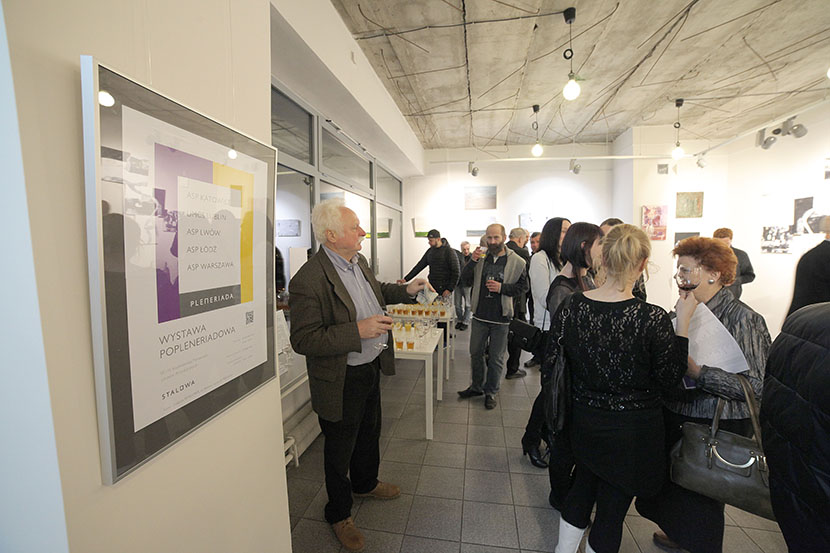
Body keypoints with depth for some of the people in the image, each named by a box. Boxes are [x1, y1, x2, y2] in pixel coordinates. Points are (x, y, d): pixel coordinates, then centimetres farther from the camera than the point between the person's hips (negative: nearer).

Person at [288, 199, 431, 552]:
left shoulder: (359, 261, 0)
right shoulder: (309, 280, -27)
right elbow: (303, 340, -27)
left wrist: (405, 290, 5)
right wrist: (358, 331, -32)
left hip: (372, 367, 8)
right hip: (341, 381, -8)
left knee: (369, 432, 28)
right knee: (339, 449, 16)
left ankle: (365, 483, 57)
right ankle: (339, 515, 43)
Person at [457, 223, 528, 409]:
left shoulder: (517, 262, -7)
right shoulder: (481, 257, 2)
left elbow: (523, 286, -3)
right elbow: (465, 281, -1)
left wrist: (502, 287, -18)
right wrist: (472, 262, -16)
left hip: (501, 318, -3)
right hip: (480, 315, 3)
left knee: (496, 358, 10)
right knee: (475, 353, 16)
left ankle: (491, 392, 29)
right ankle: (476, 386, 36)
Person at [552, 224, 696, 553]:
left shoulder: (571, 307, -15)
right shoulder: (653, 318, -24)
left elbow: (549, 369, -7)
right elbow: (671, 378, -8)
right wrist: (683, 322, -6)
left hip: (583, 424, 4)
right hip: (632, 431, -3)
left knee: (581, 489, 29)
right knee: (611, 510, 18)